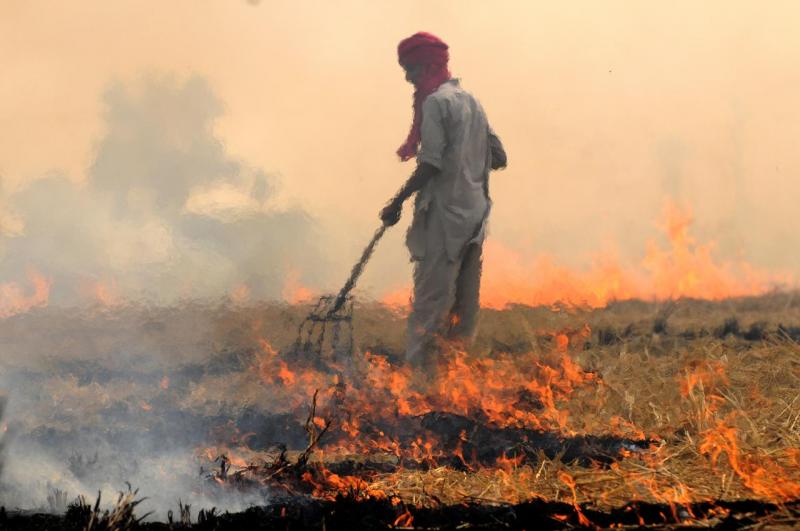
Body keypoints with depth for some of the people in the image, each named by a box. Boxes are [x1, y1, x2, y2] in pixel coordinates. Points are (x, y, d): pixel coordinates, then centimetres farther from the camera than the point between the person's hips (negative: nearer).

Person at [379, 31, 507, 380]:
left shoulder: (435, 101, -8)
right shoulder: (470, 100, 16)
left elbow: (431, 163, -16)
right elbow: (498, 158, 15)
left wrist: (397, 202, -11)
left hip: (444, 214, -8)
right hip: (474, 214, 8)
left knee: (430, 298, -9)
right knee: (464, 299, 10)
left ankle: (419, 372, -12)